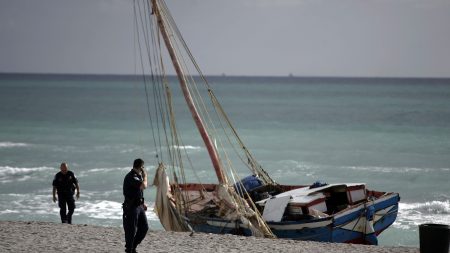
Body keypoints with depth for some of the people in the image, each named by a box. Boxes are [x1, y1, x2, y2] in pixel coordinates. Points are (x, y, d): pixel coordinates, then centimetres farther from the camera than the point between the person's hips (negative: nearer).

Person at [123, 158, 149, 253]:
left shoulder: (138, 175, 13)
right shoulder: (131, 177, -19)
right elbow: (144, 186, -29)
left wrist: (142, 203, 19)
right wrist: (145, 176, -11)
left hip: (139, 206, 9)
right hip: (131, 207, -9)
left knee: (144, 227, 10)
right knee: (131, 230, -2)